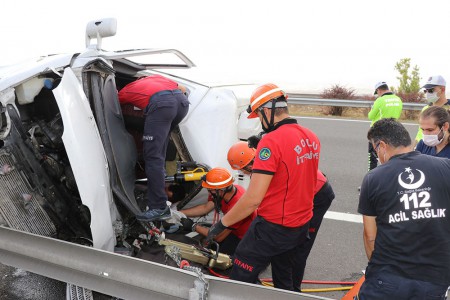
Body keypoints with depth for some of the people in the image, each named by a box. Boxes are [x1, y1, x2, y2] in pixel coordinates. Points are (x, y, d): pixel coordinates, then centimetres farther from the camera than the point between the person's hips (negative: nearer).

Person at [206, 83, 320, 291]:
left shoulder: (271, 141, -23)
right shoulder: (311, 138, 2)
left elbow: (253, 199, -24)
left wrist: (222, 224, -13)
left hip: (273, 227, -8)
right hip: (301, 226, 8)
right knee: (284, 281, 27)